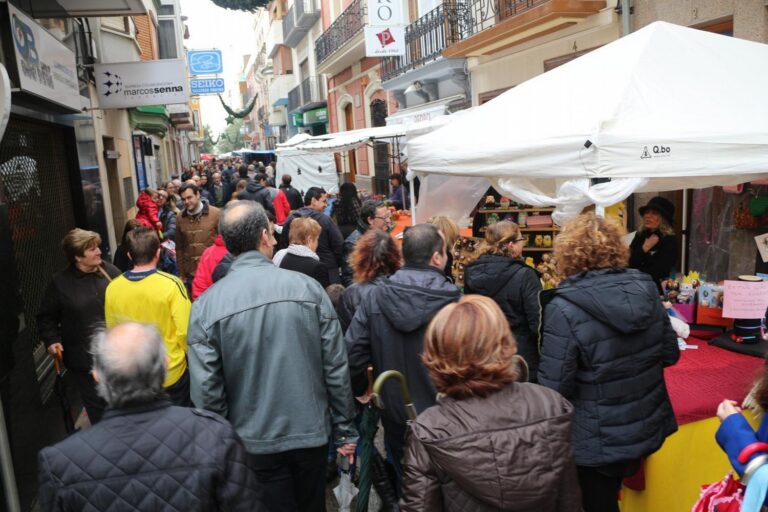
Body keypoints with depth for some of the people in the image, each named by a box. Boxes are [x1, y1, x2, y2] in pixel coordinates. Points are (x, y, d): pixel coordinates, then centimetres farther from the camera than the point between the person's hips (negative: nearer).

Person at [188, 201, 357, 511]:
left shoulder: (206, 306, -13)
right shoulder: (306, 287, -12)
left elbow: (206, 390, -11)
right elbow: (336, 368, -9)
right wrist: (345, 431, 3)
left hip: (255, 442, -1)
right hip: (311, 432, 1)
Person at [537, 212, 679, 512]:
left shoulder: (564, 308, -25)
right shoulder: (645, 288, -7)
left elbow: (554, 387, -23)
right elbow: (670, 354, 4)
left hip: (599, 440, -5)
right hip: (648, 428, 6)